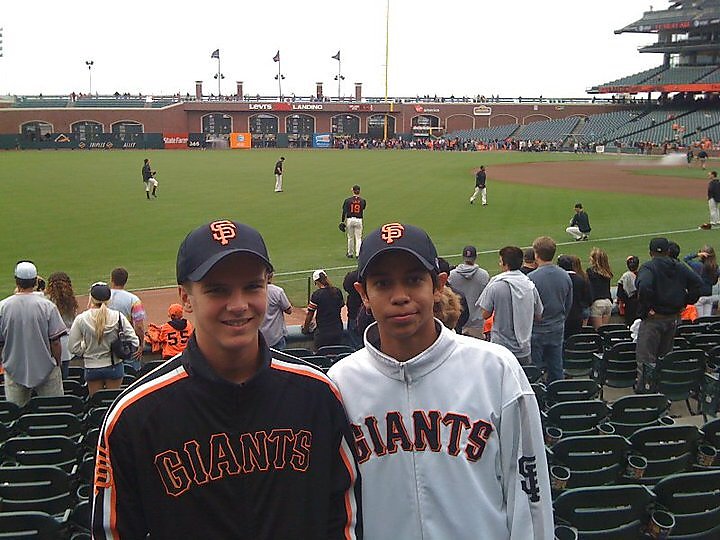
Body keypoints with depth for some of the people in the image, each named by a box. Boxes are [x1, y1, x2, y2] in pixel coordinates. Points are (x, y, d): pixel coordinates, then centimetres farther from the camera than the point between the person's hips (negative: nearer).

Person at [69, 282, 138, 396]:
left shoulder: (81, 319, -10)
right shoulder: (118, 316, -11)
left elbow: (74, 348, -6)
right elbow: (134, 342, -10)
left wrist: (86, 351, 11)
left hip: (92, 368, 0)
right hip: (114, 366, 0)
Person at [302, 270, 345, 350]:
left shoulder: (316, 295, -11)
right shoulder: (337, 291, 1)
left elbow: (310, 315, -5)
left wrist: (306, 329, 9)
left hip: (322, 332, -4)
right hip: (337, 330, 4)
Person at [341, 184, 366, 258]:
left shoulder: (348, 200, -5)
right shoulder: (362, 201, -1)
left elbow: (344, 212, -8)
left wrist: (342, 221, -3)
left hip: (350, 220, 0)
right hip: (359, 220, 0)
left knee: (350, 237, 12)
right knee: (358, 238, 5)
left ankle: (350, 254, 20)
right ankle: (358, 254, -4)